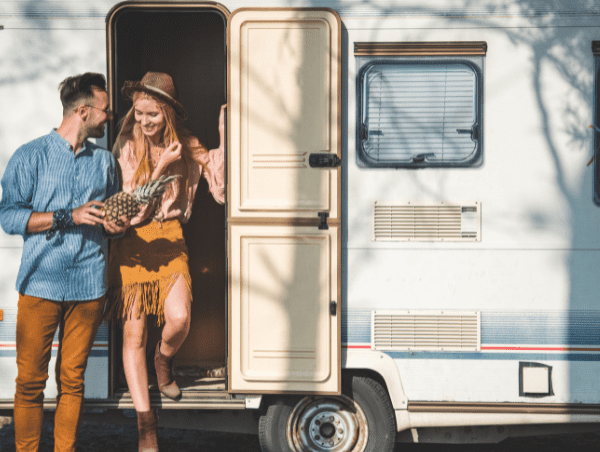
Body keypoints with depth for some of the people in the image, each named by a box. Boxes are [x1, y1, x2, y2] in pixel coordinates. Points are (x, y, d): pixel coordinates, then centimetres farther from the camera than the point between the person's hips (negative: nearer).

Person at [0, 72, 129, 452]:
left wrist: (119, 225, 0)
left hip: (89, 285, 3)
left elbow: (115, 215, 24)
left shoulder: (104, 160, 16)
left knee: (72, 381, 5)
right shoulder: (31, 157, 2)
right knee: (30, 380, -2)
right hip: (41, 283, -3)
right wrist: (69, 217, -14)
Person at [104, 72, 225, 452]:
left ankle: (164, 361, 17)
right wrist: (162, 166, -15)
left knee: (179, 320, -21)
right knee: (134, 335, -1)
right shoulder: (128, 147, -4)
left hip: (170, 239, 1)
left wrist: (224, 136, -10)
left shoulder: (186, 145, 3)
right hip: (133, 244, -1)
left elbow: (220, 179, -3)